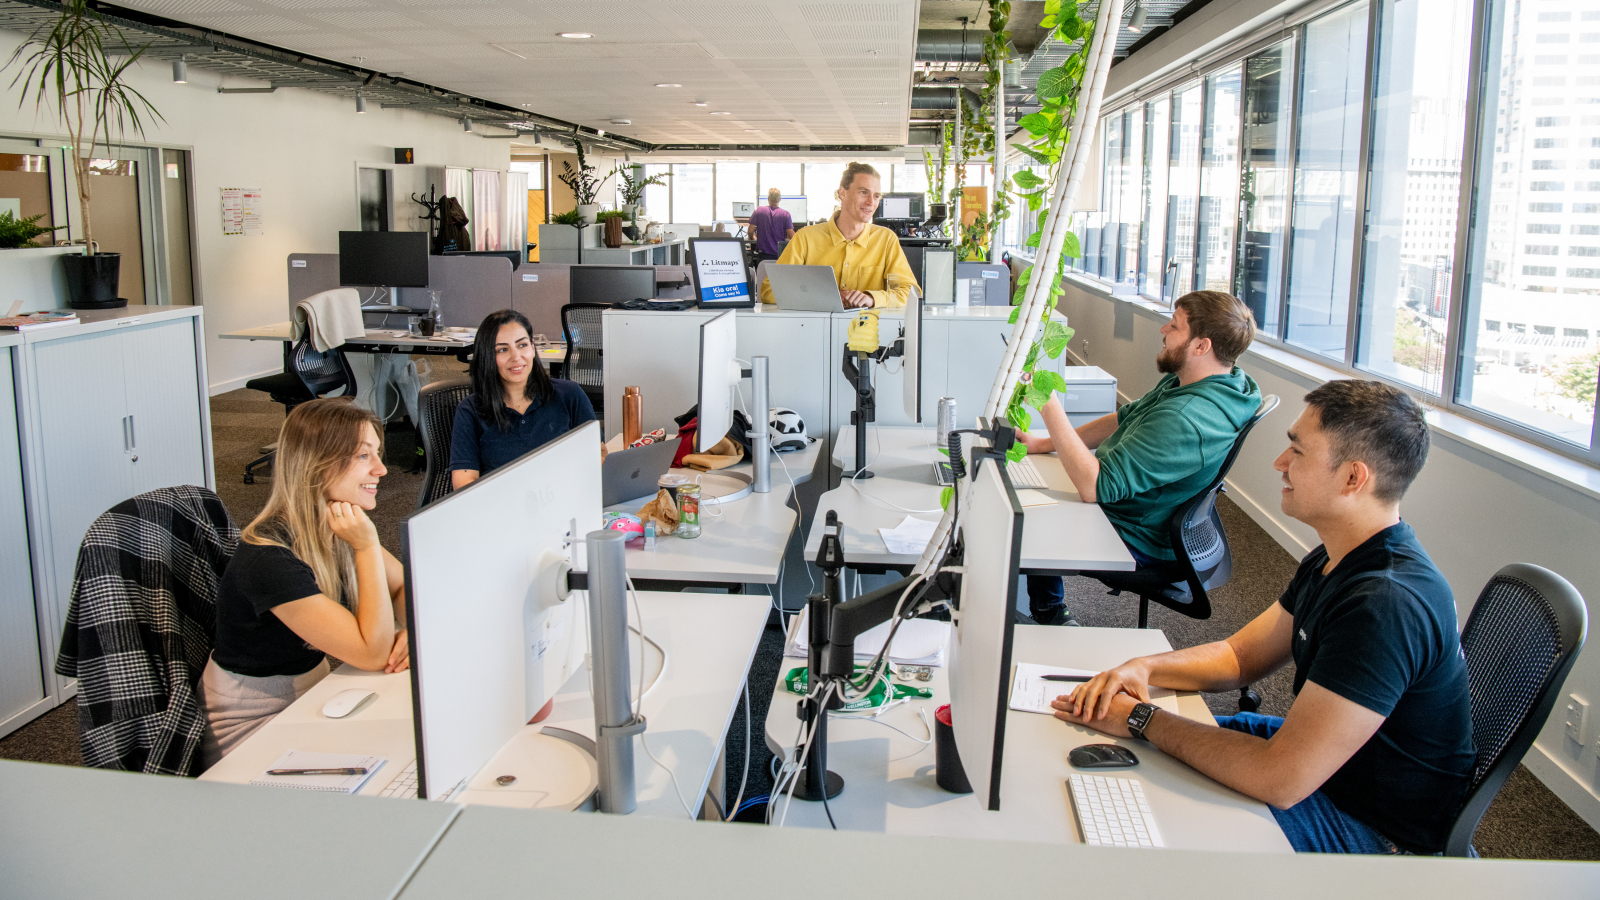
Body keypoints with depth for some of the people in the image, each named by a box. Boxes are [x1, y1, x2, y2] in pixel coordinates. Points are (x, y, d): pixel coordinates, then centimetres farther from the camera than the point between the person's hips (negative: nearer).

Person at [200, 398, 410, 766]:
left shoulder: (337, 529, -4)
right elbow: (373, 654, -28)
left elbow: (405, 586, 8)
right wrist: (367, 546, -30)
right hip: (250, 731, -8)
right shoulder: (268, 559, -29)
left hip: (308, 693, 8)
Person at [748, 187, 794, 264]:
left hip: (763, 254, 1)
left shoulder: (758, 211, -2)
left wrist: (753, 238, 21)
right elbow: (791, 236, -10)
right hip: (780, 254, -1)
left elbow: (750, 231, -3)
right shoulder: (785, 214, -6)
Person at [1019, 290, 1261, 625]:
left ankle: (1049, 613, 33)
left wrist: (1048, 405, -38)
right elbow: (1125, 419, 9)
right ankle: (1048, 610, 31)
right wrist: (1045, 444, 2)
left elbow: (1094, 486, -40)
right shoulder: (1184, 381, -4)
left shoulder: (1185, 420, -37)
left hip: (1138, 544, -9)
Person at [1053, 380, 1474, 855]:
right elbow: (1240, 655, 9)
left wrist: (1141, 718, -25)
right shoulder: (1336, 562, 0)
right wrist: (1144, 668, -11)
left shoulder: (1386, 605, -35)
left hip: (1371, 830, -9)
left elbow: (1280, 780, -35)